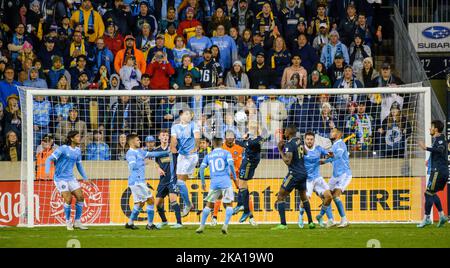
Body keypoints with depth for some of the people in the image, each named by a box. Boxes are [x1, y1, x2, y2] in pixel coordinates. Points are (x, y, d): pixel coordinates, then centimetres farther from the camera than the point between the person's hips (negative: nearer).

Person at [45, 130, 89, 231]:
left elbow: (79, 165, 22)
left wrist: (85, 178, 21)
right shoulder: (63, 149, -13)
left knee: (80, 197, -2)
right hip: (60, 178, -7)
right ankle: (68, 222, 3)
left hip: (71, 177, 7)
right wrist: (47, 171, -30)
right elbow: (49, 159, -15)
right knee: (68, 199, -15)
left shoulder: (77, 150, 8)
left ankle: (77, 222, 8)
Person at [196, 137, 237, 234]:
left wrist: (203, 182, 16)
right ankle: (225, 226, -12)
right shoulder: (226, 153, 5)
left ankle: (202, 226, 7)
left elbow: (202, 168, 7)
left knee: (209, 205, 11)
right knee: (229, 204, 4)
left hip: (214, 182, 3)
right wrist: (234, 177, 2)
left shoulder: (208, 156, 14)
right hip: (225, 181, -3)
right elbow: (231, 164, -10)